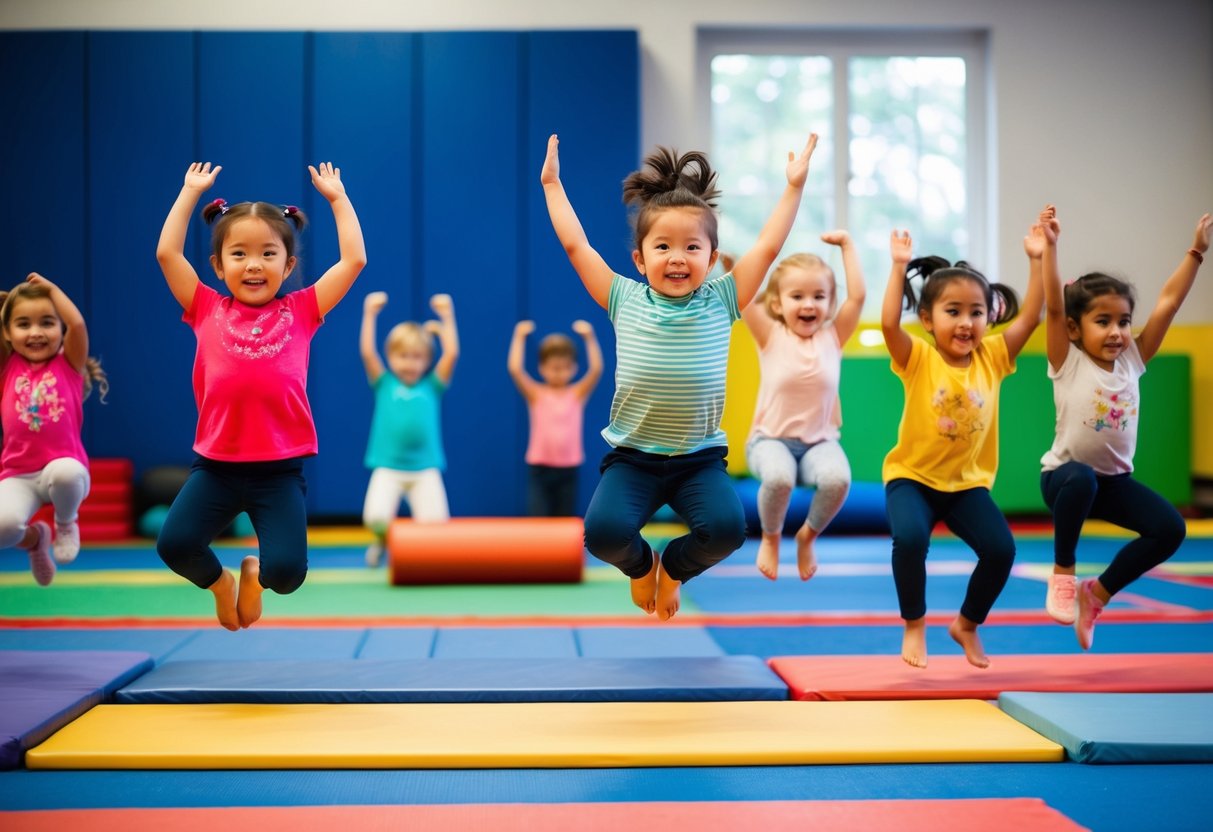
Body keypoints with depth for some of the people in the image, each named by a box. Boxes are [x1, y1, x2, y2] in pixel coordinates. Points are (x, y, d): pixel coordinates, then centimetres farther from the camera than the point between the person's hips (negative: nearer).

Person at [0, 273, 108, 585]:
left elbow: (77, 324, -11)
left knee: (66, 473, -39)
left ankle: (66, 522, 0)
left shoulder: (69, 365, 5)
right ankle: (34, 539, 13)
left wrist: (51, 288, 0)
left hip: (63, 466, -1)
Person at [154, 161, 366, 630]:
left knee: (287, 571, -15)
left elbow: (354, 260, 4)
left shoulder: (300, 312, 6)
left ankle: (256, 574, 27)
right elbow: (167, 253, 5)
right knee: (173, 544, -19)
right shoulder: (208, 311, 7)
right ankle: (219, 580, 20)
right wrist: (191, 191, 13)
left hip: (280, 469, -1)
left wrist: (337, 197, 10)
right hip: (215, 465, 1)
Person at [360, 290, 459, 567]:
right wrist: (370, 313, -8)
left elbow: (452, 353, -2)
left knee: (436, 524, -13)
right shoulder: (384, 384, 5)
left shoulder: (431, 386, 6)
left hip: (425, 469, 1)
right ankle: (384, 540, 17)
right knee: (376, 518, -20)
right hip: (388, 467, -1)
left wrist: (446, 316, -3)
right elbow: (367, 352, -6)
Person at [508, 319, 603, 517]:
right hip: (540, 468, -2)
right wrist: (519, 336, -13)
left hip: (569, 470, 2)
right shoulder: (536, 394, 0)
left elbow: (596, 369, -9)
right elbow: (514, 369, -13)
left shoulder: (577, 394, 3)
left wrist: (589, 338, -15)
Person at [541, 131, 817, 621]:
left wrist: (795, 185, 0)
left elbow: (768, 247, 1)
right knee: (604, 530, -25)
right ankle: (640, 565, 16)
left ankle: (674, 568, 14)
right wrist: (552, 183, 9)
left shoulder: (720, 302, 1)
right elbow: (575, 245, 4)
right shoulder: (625, 301, 1)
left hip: (700, 457, 1)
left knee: (727, 526, -24)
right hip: (631, 456, 0)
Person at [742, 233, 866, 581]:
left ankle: (807, 536, 2)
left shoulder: (832, 337, 2)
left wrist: (847, 245, -3)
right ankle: (770, 537, -1)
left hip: (819, 441, 2)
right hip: (771, 439, -2)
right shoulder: (771, 337, -3)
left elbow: (858, 296, -6)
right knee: (778, 476, -36)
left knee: (837, 478, -31)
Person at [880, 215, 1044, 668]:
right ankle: (914, 625, -3)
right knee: (910, 537, -29)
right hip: (912, 476, -3)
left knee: (1000, 548, -14)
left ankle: (967, 625, 15)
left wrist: (1036, 260, -11)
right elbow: (889, 323, -27)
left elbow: (1030, 316, -7)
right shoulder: (918, 360, -11)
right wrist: (900, 267, -28)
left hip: (968, 481, 3)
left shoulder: (992, 358, -2)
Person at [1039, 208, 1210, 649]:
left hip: (1115, 479, 5)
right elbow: (1053, 306, -24)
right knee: (1082, 480, -39)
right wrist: (1049, 248, -31)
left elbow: (1168, 303, -2)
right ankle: (1062, 572, -15)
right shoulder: (1068, 364, -12)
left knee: (1171, 528, -11)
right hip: (1065, 475, -5)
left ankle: (1097, 592, 8)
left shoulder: (1131, 360, 0)